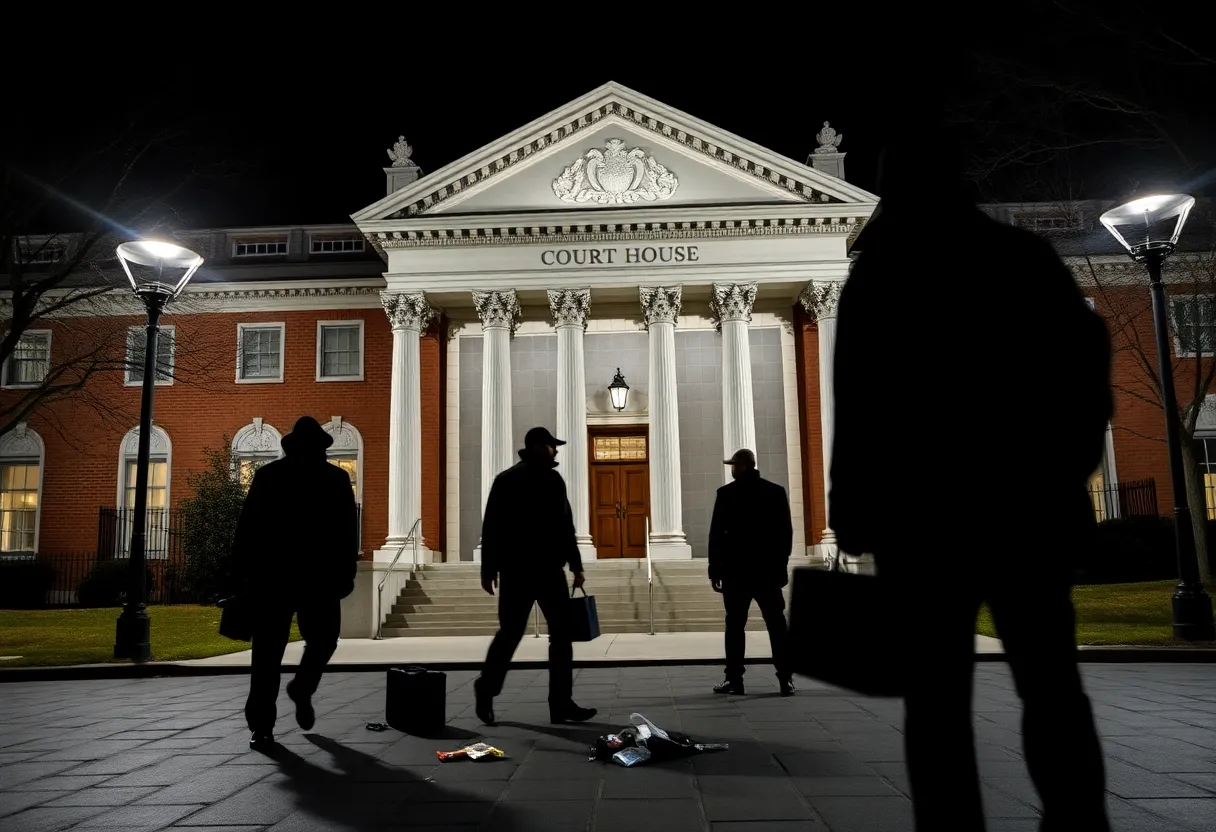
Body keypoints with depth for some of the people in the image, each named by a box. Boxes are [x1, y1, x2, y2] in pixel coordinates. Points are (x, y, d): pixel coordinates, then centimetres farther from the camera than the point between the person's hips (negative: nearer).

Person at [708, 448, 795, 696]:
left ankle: (734, 679, 3)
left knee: (735, 625, 3)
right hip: (769, 569, 3)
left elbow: (716, 534, -6)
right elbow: (786, 532, 7)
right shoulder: (776, 492, 4)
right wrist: (781, 563, 14)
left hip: (736, 570, -2)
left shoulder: (727, 493, -5)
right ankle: (786, 679, 0)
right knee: (777, 624, 4)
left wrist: (715, 569, -1)